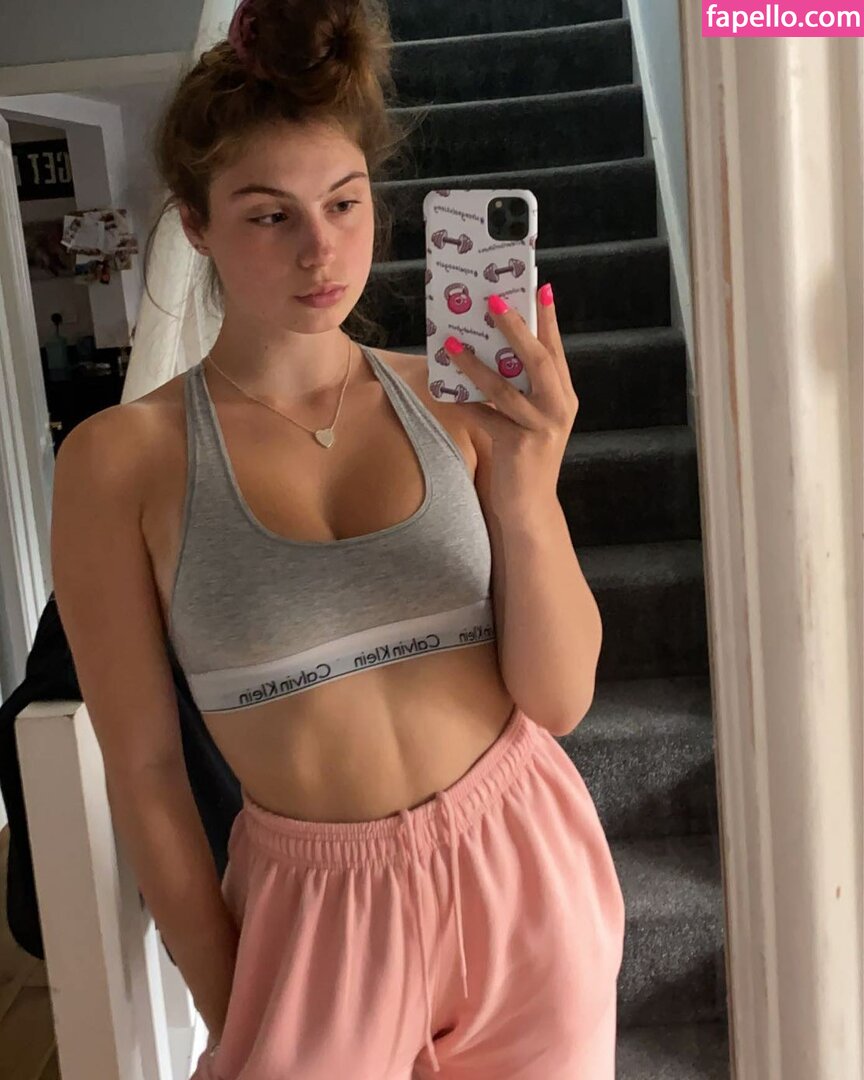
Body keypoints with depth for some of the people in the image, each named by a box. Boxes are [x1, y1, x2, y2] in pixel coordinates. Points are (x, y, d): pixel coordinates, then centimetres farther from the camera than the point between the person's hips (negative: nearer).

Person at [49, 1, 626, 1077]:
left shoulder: (450, 402, -6)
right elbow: (142, 766, -6)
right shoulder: (121, 459, -11)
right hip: (321, 911, -3)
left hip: (524, 869, 3)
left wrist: (526, 496, -23)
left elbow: (559, 697, -7)